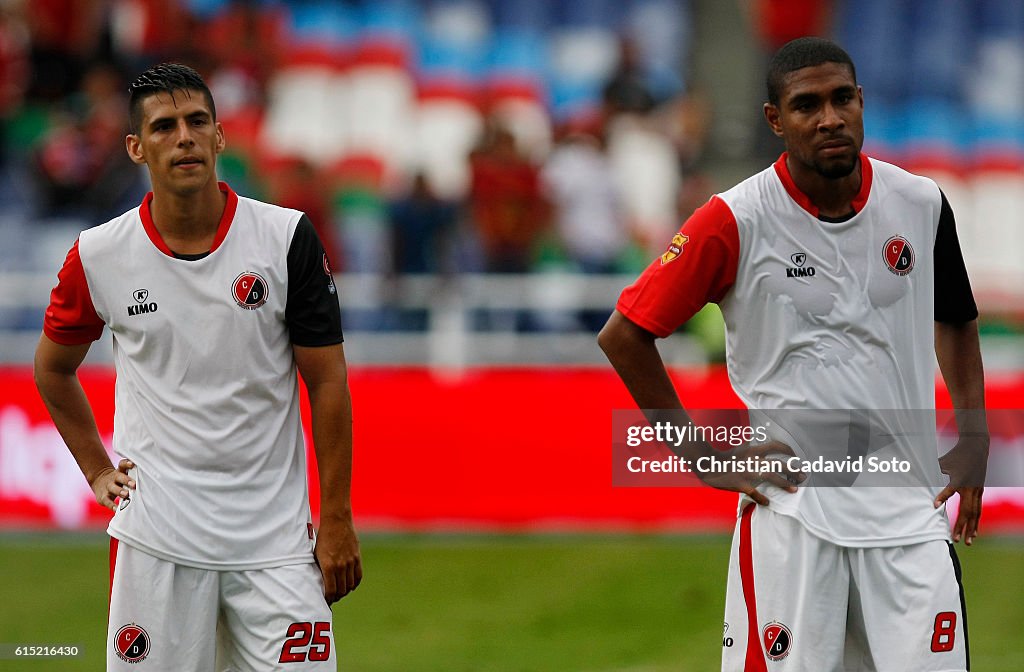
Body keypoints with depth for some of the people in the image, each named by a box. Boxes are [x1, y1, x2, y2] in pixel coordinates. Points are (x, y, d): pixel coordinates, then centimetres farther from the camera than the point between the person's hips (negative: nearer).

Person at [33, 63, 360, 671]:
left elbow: (328, 381, 0)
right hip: (157, 531, 1)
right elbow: (54, 368, 18)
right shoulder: (99, 256, -1)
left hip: (274, 531, 0)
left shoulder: (288, 238, -4)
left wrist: (336, 519, -2)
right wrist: (98, 471, 11)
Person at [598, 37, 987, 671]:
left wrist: (973, 441, 9)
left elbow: (956, 321, 21)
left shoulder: (921, 204, 3)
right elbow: (624, 334, -2)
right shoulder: (736, 221, -9)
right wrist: (704, 457, -4)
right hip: (791, 506, -3)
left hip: (910, 504, 3)